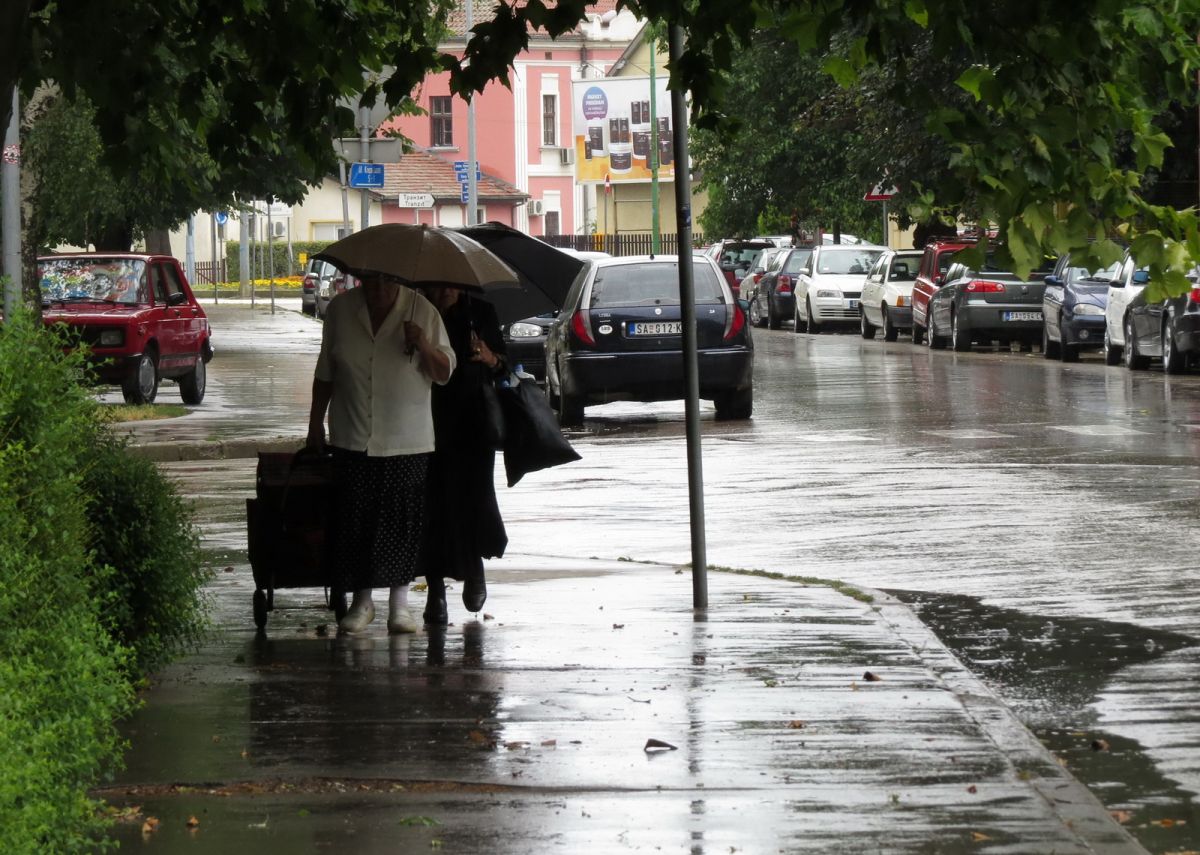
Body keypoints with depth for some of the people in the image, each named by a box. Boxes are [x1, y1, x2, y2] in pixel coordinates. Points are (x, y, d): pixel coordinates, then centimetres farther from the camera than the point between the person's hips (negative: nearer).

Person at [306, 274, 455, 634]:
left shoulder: (421, 311, -3)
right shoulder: (340, 310, 3)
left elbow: (445, 372, 0)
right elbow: (325, 372, 13)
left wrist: (424, 347, -20)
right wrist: (315, 423, 13)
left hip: (408, 441, -1)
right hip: (353, 439, 1)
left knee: (403, 522, -1)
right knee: (354, 520, 0)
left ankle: (399, 604, 7)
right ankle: (361, 601, 11)